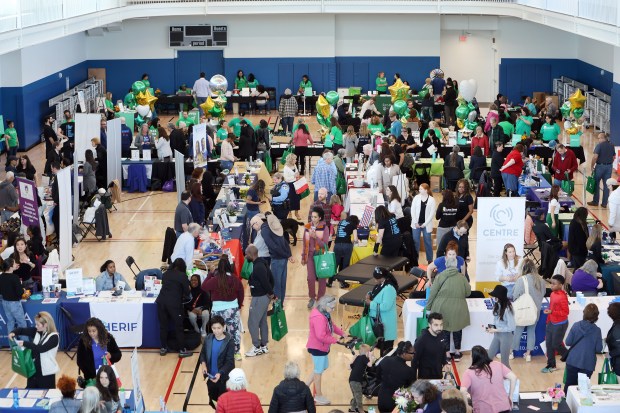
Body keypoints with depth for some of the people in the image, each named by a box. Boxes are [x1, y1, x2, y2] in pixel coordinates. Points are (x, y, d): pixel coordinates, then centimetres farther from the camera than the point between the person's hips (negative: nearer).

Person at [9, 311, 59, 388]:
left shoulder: (54, 337, -17)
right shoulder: (37, 332, 4)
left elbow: (41, 349, -26)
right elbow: (22, 330, 9)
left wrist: (25, 343, -26)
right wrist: (13, 333, -12)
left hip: (46, 372, -6)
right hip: (33, 369, 6)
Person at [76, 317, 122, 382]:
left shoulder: (108, 338, -7)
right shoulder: (83, 341, -11)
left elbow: (118, 354, 1)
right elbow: (80, 361, -6)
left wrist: (111, 356, -20)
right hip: (91, 377, -1)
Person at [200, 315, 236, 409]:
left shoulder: (229, 342, -17)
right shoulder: (208, 339, -3)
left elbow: (229, 362, -17)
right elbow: (203, 353, 10)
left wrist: (220, 373, -30)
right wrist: (203, 363, -10)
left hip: (224, 377, -4)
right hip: (210, 376, 4)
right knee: (213, 398, 18)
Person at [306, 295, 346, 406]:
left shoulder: (325, 314, 1)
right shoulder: (319, 318, -30)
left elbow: (331, 325, 13)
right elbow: (321, 336, -32)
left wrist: (342, 333, 3)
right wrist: (335, 340, -26)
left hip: (322, 347, 10)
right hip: (317, 347, -10)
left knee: (324, 367, 23)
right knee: (319, 371, 7)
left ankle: (306, 385, 31)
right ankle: (318, 396, 23)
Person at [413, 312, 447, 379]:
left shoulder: (441, 335, -6)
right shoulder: (422, 340, -24)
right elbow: (415, 359, -16)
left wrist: (444, 363, 4)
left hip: (438, 374, 6)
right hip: (425, 376, -6)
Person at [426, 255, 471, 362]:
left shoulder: (440, 276, -6)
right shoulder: (462, 277, -1)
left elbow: (433, 293, -6)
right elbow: (468, 292, 6)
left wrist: (428, 307, 4)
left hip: (442, 308, -1)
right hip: (458, 309, 1)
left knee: (444, 330, 12)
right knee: (457, 329, 19)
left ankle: (447, 354, 16)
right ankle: (457, 353, 29)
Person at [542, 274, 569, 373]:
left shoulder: (562, 297, -23)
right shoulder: (553, 294, 2)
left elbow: (566, 312, -21)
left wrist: (551, 312, -27)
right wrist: (548, 320, 19)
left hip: (560, 324, -8)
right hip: (551, 323, 8)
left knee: (556, 344, 2)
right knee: (549, 343, 10)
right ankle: (551, 365, 21)